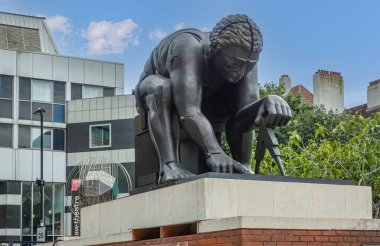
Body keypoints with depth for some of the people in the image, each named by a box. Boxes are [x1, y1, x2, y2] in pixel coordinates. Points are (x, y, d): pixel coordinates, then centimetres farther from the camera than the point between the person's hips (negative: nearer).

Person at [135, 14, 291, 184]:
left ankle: (243, 169, -17)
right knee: (161, 86, -40)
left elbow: (246, 112, -34)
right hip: (153, 93, -5)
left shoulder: (244, 58, -23)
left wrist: (269, 104, -56)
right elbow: (188, 112, -49)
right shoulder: (189, 48, -40)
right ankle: (169, 166, -47)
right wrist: (214, 152, -60)